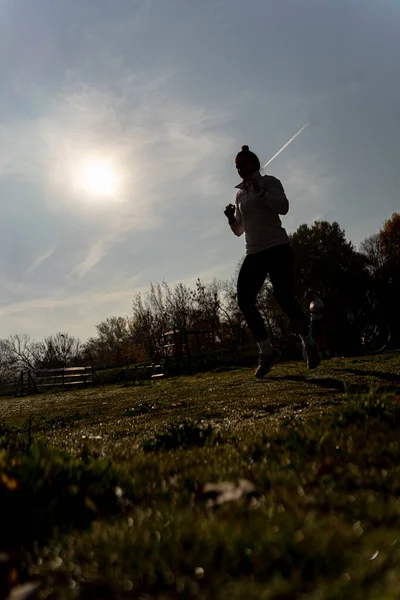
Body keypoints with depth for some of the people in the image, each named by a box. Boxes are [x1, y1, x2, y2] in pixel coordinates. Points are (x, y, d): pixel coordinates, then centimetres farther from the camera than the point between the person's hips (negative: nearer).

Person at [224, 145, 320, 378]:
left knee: (285, 298, -16)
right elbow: (239, 230, 24)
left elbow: (283, 207, -14)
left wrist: (259, 190, -16)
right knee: (245, 301, -11)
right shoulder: (240, 194, 20)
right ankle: (267, 351, -3)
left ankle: (309, 344, 6)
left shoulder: (269, 182, 4)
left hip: (277, 249, -6)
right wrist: (231, 218, 4)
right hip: (254, 254, 6)